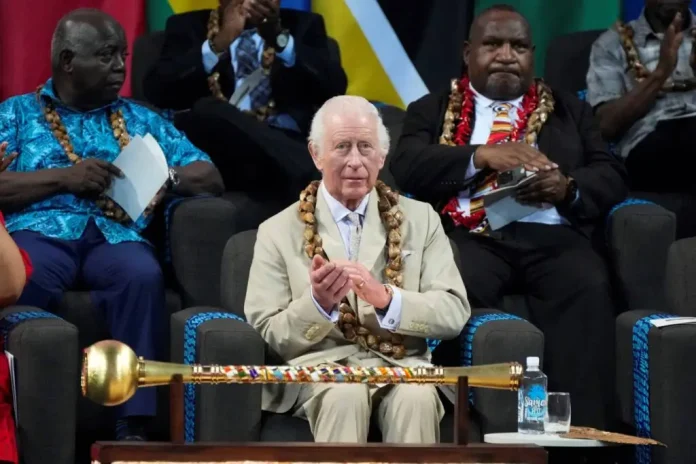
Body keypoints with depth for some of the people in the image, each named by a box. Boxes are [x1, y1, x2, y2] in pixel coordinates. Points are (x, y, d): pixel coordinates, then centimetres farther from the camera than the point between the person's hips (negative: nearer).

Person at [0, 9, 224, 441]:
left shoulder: (142, 120, 26)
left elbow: (210, 177, 19)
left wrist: (161, 178, -1)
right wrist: (64, 178, -6)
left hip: (115, 234, 2)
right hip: (40, 229, -2)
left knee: (144, 274, -35)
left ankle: (134, 427, -37)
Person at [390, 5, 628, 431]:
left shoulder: (570, 111, 28)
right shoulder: (432, 110, 23)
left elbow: (612, 176, 16)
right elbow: (408, 168, 5)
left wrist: (568, 187, -7)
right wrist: (482, 156, -11)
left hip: (551, 234, 1)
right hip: (471, 235, -1)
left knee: (588, 286, -33)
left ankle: (582, 432, -40)